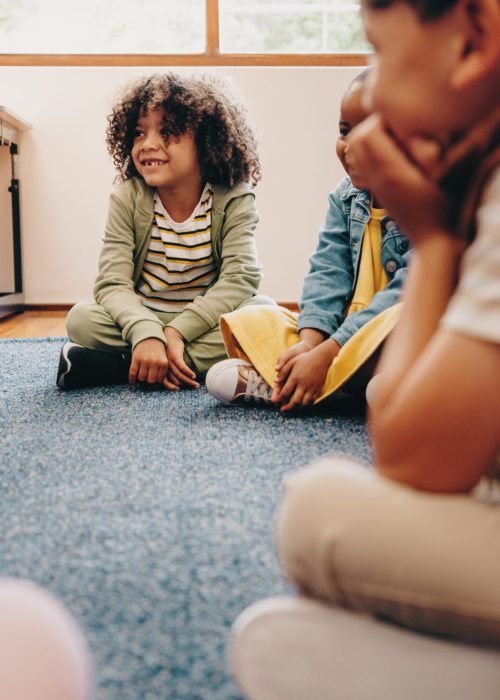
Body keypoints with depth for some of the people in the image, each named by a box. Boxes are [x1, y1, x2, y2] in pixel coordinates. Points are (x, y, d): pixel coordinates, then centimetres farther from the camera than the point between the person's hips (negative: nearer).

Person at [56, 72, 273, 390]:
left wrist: (177, 331, -32)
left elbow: (241, 276, -21)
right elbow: (113, 284, -19)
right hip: (142, 319, 0)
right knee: (81, 319, -24)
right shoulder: (128, 200, -8)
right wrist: (146, 334, -40)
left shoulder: (233, 200, -10)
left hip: (205, 322, 1)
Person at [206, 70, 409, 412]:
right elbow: (328, 272, 0)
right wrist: (309, 342, -19)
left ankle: (271, 386, -32)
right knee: (249, 319, -2)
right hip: (344, 331, 7)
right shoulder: (346, 197, 8)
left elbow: (408, 293, -23)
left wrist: (324, 354, -28)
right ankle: (296, 384, -30)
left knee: (398, 324, -41)